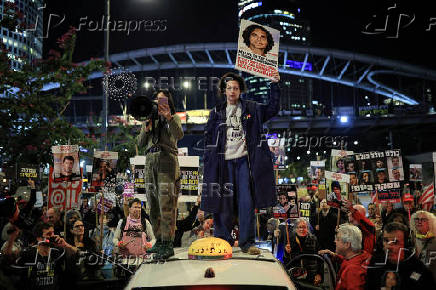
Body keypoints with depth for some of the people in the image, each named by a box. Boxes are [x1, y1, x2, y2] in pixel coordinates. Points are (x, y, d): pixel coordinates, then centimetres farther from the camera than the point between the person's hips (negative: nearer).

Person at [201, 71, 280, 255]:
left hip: (243, 160, 0)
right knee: (223, 202, 1)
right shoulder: (216, 112, 13)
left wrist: (274, 85, 0)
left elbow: (272, 109, 8)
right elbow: (208, 138, 12)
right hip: (223, 162, 1)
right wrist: (209, 163, 4)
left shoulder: (251, 109, 12)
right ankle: (223, 241, 11)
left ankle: (247, 242, 4)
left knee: (247, 202, -3)